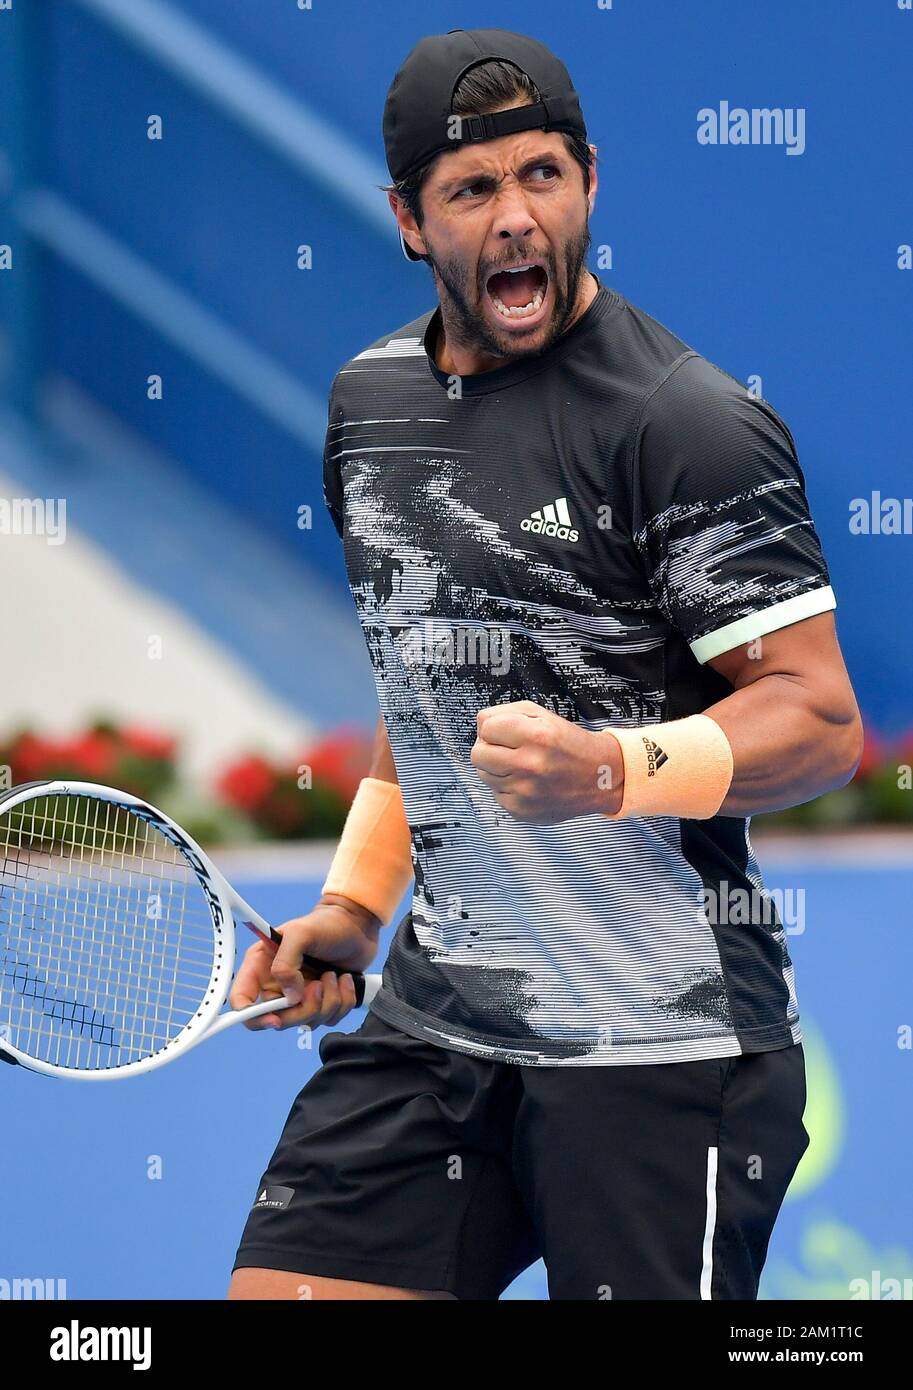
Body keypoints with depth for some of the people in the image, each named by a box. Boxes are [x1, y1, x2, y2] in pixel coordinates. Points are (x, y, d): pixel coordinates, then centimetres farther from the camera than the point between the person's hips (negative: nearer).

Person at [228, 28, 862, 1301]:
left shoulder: (692, 424, -11)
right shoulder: (367, 404, 12)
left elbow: (820, 721, -14)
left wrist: (612, 770, -31)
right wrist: (353, 904, 17)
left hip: (660, 1047, -6)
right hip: (435, 1017, 6)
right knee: (275, 1288, 0)